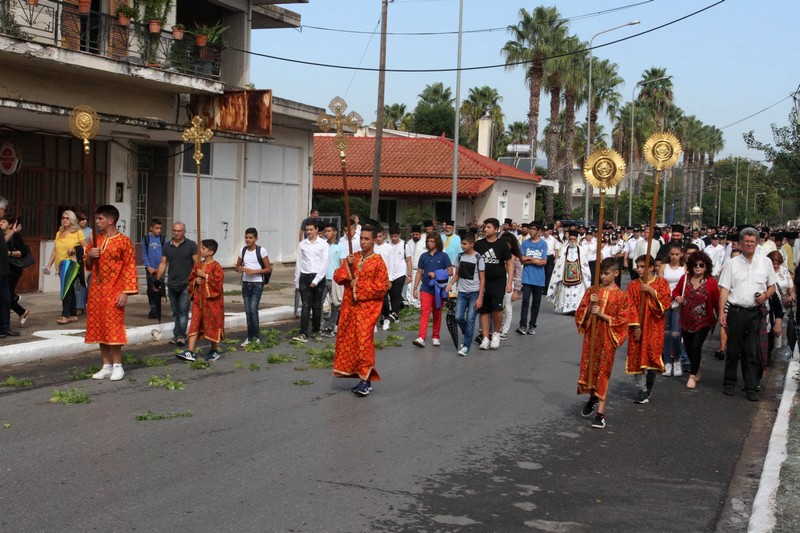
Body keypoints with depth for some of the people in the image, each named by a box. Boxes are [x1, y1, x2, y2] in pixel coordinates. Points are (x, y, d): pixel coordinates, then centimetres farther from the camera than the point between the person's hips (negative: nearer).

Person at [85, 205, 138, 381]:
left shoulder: (124, 241, -7)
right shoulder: (96, 239, 11)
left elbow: (130, 268, -10)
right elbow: (88, 265, 19)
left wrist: (126, 292, -16)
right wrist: (89, 256, -5)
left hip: (113, 292, -6)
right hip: (96, 291, 6)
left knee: (113, 329, -6)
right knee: (99, 329, 7)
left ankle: (117, 366, 4)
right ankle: (106, 366, 14)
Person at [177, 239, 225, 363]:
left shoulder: (215, 266, -9)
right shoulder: (198, 265, 11)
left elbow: (219, 281, -21)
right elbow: (191, 279, 19)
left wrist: (205, 275, -18)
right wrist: (195, 281, -3)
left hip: (212, 301, -6)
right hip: (198, 299, 6)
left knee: (213, 325, 5)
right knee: (195, 325, -1)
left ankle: (214, 351, 21)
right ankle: (190, 352, -4)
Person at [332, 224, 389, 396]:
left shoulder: (378, 262, -6)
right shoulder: (352, 258, 11)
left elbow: (382, 287, -11)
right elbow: (337, 277, 7)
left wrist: (359, 286, -12)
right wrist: (347, 266, -10)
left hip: (367, 308, -6)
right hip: (349, 307, 6)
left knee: (363, 341, -12)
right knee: (348, 341, 7)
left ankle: (366, 379, -6)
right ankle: (359, 375, 18)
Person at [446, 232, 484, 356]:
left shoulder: (478, 258, -8)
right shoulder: (460, 257, 6)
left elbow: (482, 279, -6)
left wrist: (480, 298, -11)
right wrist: (450, 284, -4)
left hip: (474, 292, -4)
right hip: (462, 292, 4)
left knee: (470, 319, -6)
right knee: (458, 317, -5)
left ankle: (466, 345, 0)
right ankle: (468, 337, 21)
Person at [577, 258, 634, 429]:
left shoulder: (621, 296, -6)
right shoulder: (592, 291, 3)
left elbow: (622, 321, -8)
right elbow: (581, 314, 3)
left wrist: (602, 314, -18)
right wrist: (590, 306, -15)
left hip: (607, 339, -3)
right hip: (591, 336, 4)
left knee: (603, 372, -3)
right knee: (589, 368, 11)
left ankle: (600, 412, -1)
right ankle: (593, 397, 39)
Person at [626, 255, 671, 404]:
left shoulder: (662, 283, 2)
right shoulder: (633, 285, 2)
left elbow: (666, 302, -9)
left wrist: (651, 291, -17)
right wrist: (636, 326, -10)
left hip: (655, 327, -1)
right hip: (638, 327, 1)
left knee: (653, 356, 0)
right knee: (638, 357, -2)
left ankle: (649, 385, 24)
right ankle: (642, 390, 6)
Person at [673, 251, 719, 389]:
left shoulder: (711, 282, -11)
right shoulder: (685, 278, -2)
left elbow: (716, 301, -6)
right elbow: (676, 291, 12)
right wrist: (677, 297, -8)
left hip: (703, 321, -4)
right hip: (686, 321, 4)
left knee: (696, 346, -11)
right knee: (688, 346, 10)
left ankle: (692, 376, 4)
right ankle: (697, 371, 34)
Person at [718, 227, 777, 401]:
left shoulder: (765, 262, 9)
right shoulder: (732, 264, 4)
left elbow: (772, 285, 16)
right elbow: (724, 289, 0)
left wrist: (766, 295, -6)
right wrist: (721, 312, -7)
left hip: (756, 313, 1)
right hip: (736, 312, -1)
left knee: (752, 352, 2)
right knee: (733, 349, 7)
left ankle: (751, 388, 7)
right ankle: (729, 383, 20)